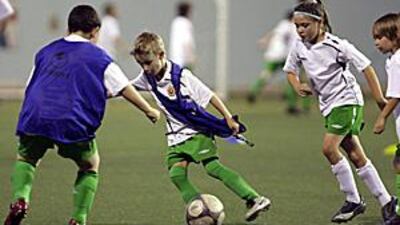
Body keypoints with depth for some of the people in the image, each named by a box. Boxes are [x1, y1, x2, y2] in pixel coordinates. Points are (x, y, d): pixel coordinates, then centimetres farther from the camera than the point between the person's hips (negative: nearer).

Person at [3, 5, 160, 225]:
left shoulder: (46, 52, 22)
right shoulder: (98, 58, 9)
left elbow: (30, 88, 27)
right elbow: (125, 89, 12)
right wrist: (149, 110, 24)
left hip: (35, 117, 3)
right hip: (73, 124, -2)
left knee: (25, 159, 26)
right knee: (90, 166, 21)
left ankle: (20, 199, -3)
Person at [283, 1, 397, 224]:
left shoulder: (337, 45, -17)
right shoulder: (299, 46, 0)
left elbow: (366, 67, -13)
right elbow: (290, 70, 16)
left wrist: (380, 98, -15)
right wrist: (298, 86, -6)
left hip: (347, 100, -7)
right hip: (329, 106, 7)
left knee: (329, 148, -18)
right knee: (355, 155, 5)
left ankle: (353, 200, -5)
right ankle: (386, 201, 13)